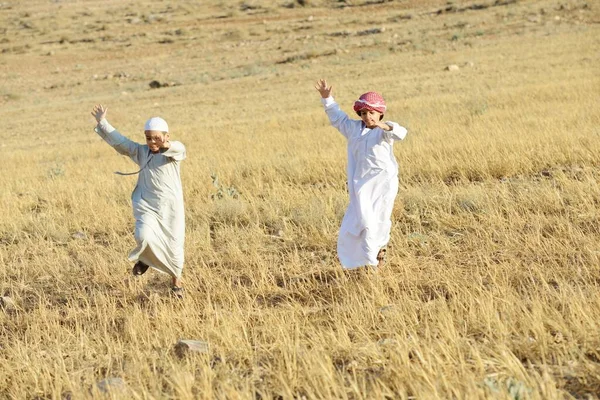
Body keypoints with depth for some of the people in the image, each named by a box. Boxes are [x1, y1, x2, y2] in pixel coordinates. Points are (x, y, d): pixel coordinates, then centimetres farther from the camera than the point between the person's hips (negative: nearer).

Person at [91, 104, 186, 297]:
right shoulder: (140, 151, 7)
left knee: (174, 244, 7)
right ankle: (145, 258, 11)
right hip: (146, 206, 2)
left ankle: (176, 279, 35)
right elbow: (119, 141, 5)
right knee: (144, 236, -26)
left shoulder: (174, 153, -6)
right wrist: (102, 122, -6)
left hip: (170, 208, -2)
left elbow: (180, 150, -31)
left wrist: (168, 145, -55)